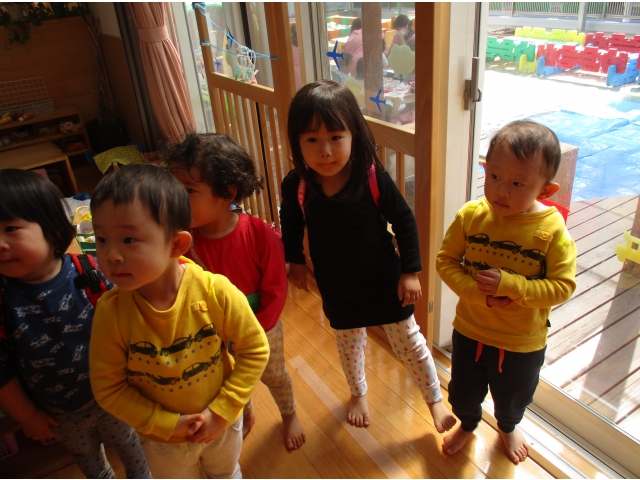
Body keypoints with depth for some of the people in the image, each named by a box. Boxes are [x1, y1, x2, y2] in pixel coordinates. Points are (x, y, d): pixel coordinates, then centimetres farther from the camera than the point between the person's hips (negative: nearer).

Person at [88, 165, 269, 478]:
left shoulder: (215, 292, -31)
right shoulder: (111, 311, -28)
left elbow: (255, 349, -18)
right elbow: (108, 386, -16)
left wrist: (222, 412, -20)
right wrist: (167, 425, -19)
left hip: (222, 421, 0)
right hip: (162, 437, 0)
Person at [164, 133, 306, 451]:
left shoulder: (259, 234, -30)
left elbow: (275, 292, -21)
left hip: (262, 328, -2)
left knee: (273, 374, 25)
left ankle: (290, 415, 56)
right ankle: (245, 416, 62)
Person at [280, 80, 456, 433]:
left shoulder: (373, 178, -25)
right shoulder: (296, 186, -20)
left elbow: (404, 221, -12)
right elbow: (291, 224, 2)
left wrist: (410, 272, -11)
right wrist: (295, 262, 9)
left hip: (385, 282, -2)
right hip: (335, 289, 3)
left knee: (408, 342, 13)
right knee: (348, 344, 25)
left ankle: (435, 400, 39)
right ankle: (358, 393, 54)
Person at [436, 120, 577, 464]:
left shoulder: (552, 230, -21)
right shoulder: (470, 216, -17)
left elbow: (563, 286, -20)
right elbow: (446, 261, -11)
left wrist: (508, 285, -31)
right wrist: (475, 291, -26)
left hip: (523, 342, -1)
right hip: (470, 330, 1)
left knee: (514, 396, 27)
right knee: (463, 392, 24)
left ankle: (508, 427, 62)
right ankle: (467, 425, 58)